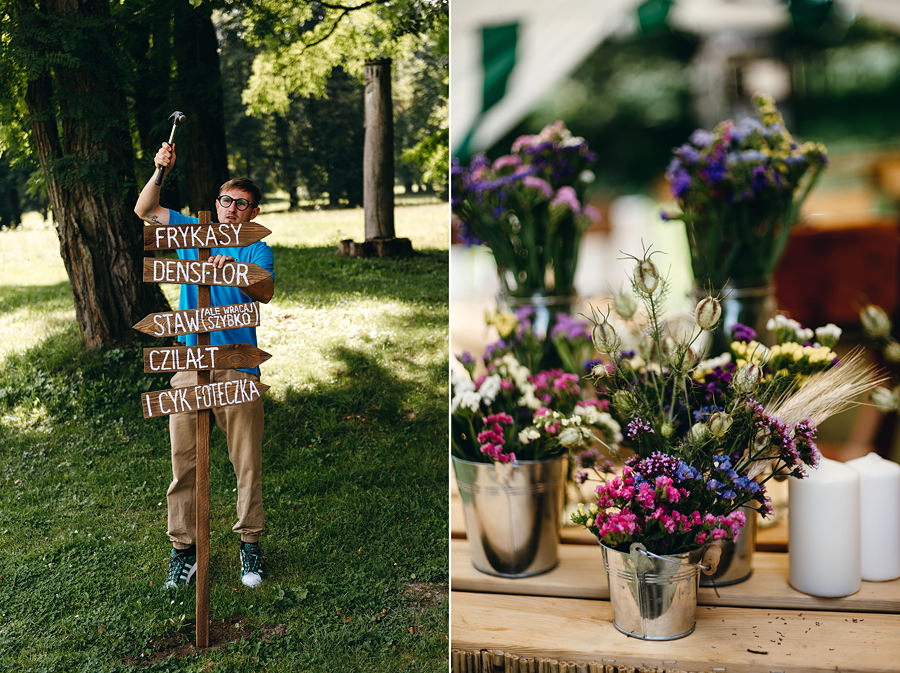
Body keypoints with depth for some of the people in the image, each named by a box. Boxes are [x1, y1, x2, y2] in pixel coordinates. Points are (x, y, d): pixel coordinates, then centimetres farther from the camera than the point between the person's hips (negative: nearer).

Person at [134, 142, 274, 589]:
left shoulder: (256, 249, 5)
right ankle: (183, 550, 12)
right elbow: (144, 210, 13)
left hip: (237, 365, -2)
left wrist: (234, 265, -33)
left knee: (247, 462, 0)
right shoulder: (193, 232, 15)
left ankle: (250, 545, 13)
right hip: (189, 363, 2)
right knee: (184, 460, 3)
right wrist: (160, 171, -1)